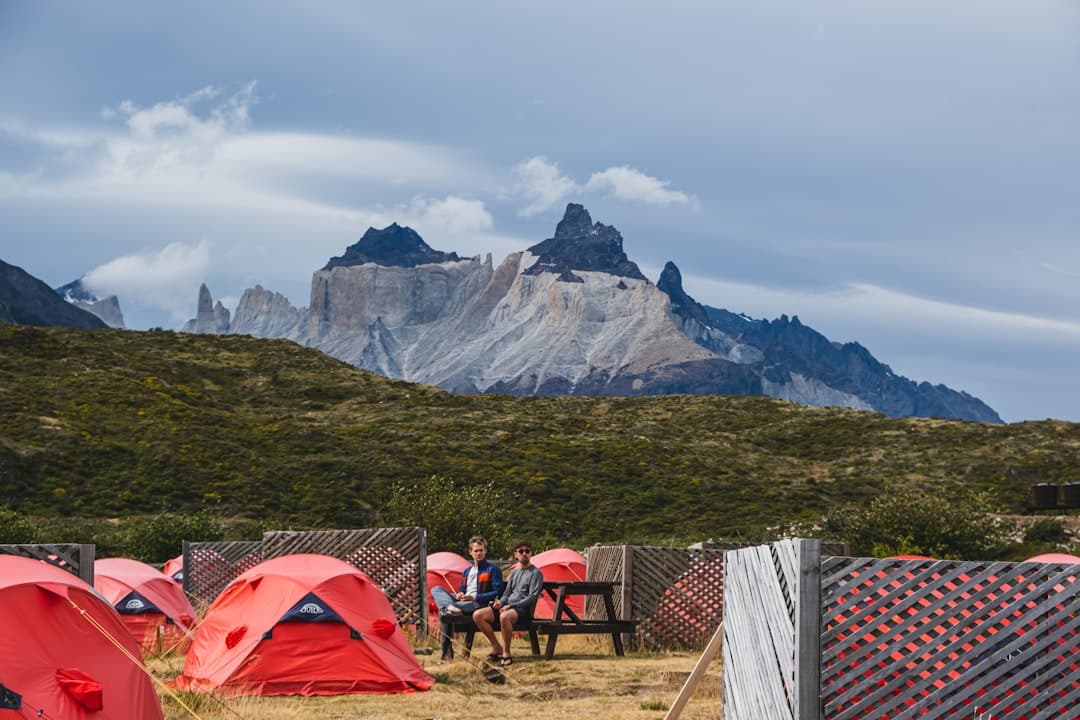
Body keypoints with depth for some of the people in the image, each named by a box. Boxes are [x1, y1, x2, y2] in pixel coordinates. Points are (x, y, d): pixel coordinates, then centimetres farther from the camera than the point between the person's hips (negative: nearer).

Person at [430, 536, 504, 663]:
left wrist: (474, 597, -14)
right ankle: (451, 608, -42)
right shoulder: (467, 571, 27)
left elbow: (497, 592, -5)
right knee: (436, 590, -16)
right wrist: (459, 595, 3)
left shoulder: (493, 569, 5)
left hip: (479, 604, -7)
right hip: (462, 601, 7)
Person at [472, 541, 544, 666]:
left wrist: (511, 606, -16)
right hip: (507, 606, 7)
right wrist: (500, 602, -4)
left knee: (504, 616, -42)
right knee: (477, 615, -15)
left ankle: (506, 653, -26)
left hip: (524, 610, -7)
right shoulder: (514, 572, 23)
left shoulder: (536, 573, 1)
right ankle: (497, 647, -6)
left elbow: (532, 597, -8)